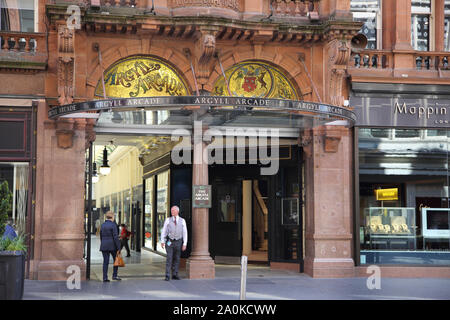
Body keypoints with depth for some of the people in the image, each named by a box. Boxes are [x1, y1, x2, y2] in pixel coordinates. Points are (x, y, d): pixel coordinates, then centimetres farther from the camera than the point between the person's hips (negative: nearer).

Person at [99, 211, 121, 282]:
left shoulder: (103, 225, 7)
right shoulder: (113, 225, -11)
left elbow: (101, 237, 13)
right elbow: (115, 237, -14)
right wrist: (118, 248, -11)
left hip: (104, 246, 5)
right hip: (112, 246, -5)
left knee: (105, 262, 5)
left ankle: (105, 278, 1)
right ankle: (114, 276, 8)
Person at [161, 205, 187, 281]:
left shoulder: (182, 221, 1)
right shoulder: (168, 220, 1)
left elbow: (185, 233, 1)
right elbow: (164, 231, 1)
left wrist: (184, 244, -6)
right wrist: (162, 241, -9)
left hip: (178, 242, 1)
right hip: (169, 242, -1)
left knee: (176, 259, 7)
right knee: (169, 258, -8)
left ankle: (175, 275, 16)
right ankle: (167, 276, -8)